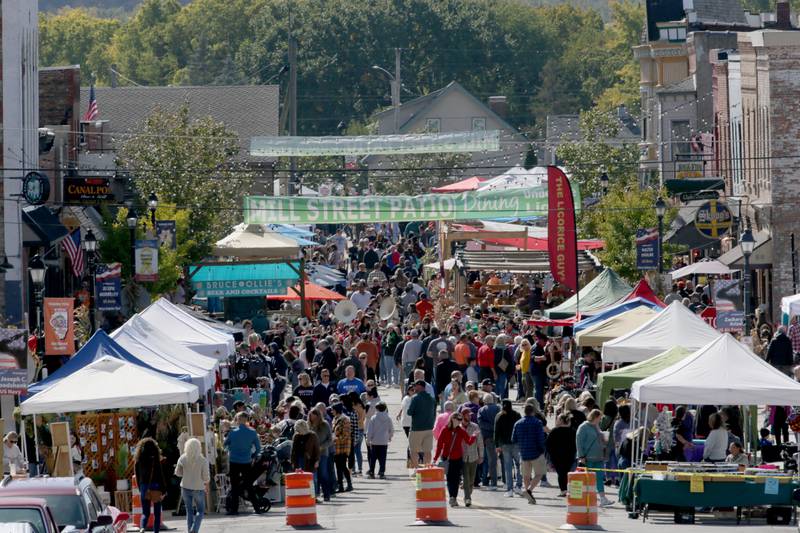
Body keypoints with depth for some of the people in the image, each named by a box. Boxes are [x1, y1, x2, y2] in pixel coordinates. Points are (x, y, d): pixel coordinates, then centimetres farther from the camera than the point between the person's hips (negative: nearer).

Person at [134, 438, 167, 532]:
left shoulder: (138, 461, 1)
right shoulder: (155, 460, -11)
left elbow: (137, 477, 8)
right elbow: (160, 476, -10)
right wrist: (164, 490, -3)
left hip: (144, 487, 3)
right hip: (156, 488, -3)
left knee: (145, 513, 8)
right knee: (157, 513, 9)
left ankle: (142, 527, -18)